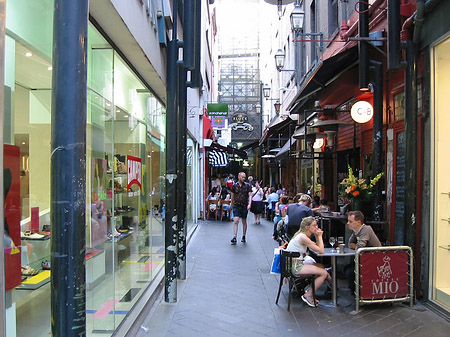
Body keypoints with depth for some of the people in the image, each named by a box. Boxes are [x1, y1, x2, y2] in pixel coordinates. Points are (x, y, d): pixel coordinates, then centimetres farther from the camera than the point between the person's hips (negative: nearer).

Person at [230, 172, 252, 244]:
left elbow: (250, 195, -5)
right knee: (236, 220, -11)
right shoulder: (234, 186, 4)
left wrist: (249, 204, -19)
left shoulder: (247, 185, 1)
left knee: (244, 221, 11)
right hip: (236, 205, 0)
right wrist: (232, 205, 21)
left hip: (244, 206, 0)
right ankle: (234, 237, -12)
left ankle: (243, 236, 25)